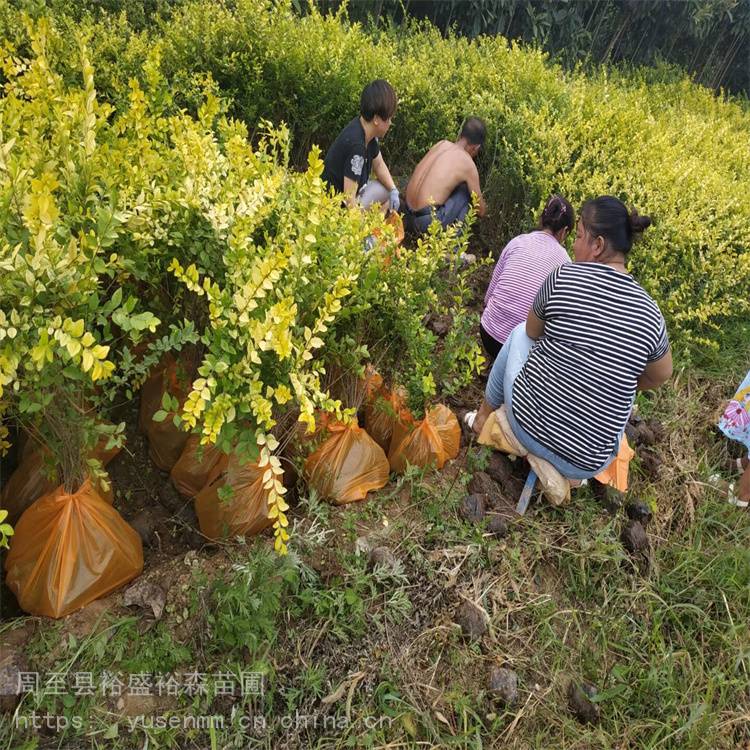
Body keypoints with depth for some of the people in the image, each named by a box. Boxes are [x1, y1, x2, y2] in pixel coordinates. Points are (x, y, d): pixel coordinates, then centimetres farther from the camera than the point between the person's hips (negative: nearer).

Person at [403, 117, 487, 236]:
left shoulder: (441, 143, 12)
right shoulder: (468, 164, -4)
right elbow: (481, 211, 7)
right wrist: (484, 210, 31)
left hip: (408, 214, 7)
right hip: (427, 222, -7)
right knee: (466, 190, 11)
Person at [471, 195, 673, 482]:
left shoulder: (563, 278, -12)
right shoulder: (650, 314, -5)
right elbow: (661, 376, 13)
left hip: (528, 425, -2)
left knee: (519, 332, 23)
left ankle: (485, 413, 36)